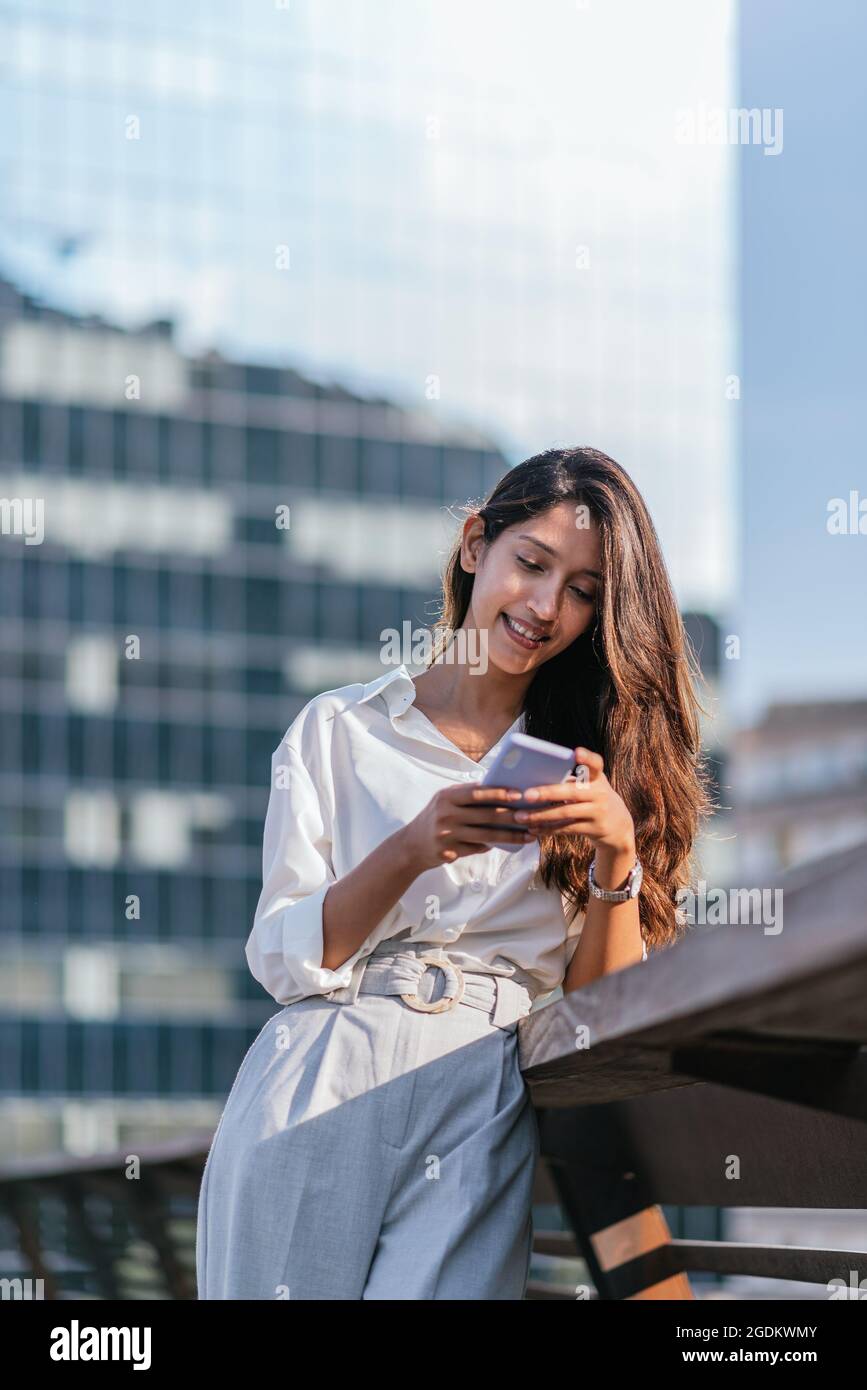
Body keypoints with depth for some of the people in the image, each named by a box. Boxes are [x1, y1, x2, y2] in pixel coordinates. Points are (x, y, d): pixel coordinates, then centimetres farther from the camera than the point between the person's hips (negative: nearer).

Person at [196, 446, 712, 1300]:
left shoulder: (587, 770, 15)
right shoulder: (339, 731, 9)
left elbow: (606, 1003, 6)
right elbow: (283, 959, 0)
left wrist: (617, 853, -10)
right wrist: (412, 850, -15)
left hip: (481, 1124, 1)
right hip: (317, 1100, 0)